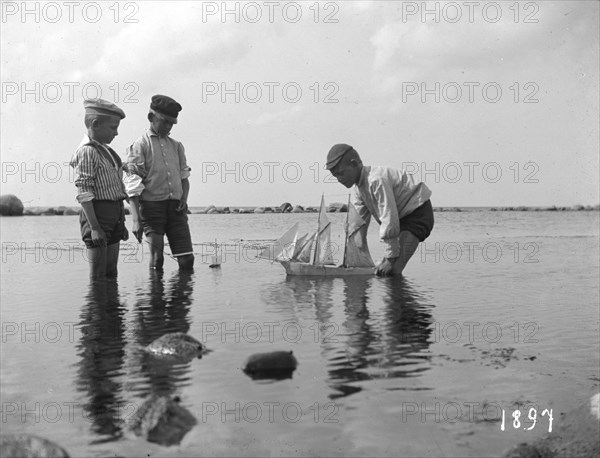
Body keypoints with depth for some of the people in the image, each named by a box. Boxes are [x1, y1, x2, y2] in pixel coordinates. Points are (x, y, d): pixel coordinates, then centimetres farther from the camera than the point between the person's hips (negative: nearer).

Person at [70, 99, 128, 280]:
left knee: (111, 274, 12)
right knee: (98, 276, -5)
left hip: (114, 217, 9)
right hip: (98, 216, -9)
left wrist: (121, 223, 22)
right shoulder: (87, 151, -12)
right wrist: (94, 227, -22)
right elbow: (84, 193, -17)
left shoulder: (106, 151, 15)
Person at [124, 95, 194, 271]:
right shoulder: (140, 146, 0)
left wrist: (184, 197, 0)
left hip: (175, 207, 4)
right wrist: (136, 220, -15)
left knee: (187, 259, -3)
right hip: (152, 205, -4)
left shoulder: (176, 146, 18)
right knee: (157, 258, -7)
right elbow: (132, 186, -6)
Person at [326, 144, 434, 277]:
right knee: (381, 272, 8)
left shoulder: (377, 180, -28)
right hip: (402, 217, 10)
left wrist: (390, 257, -24)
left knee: (392, 270, -22)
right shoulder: (359, 187, 4)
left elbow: (390, 221, -29)